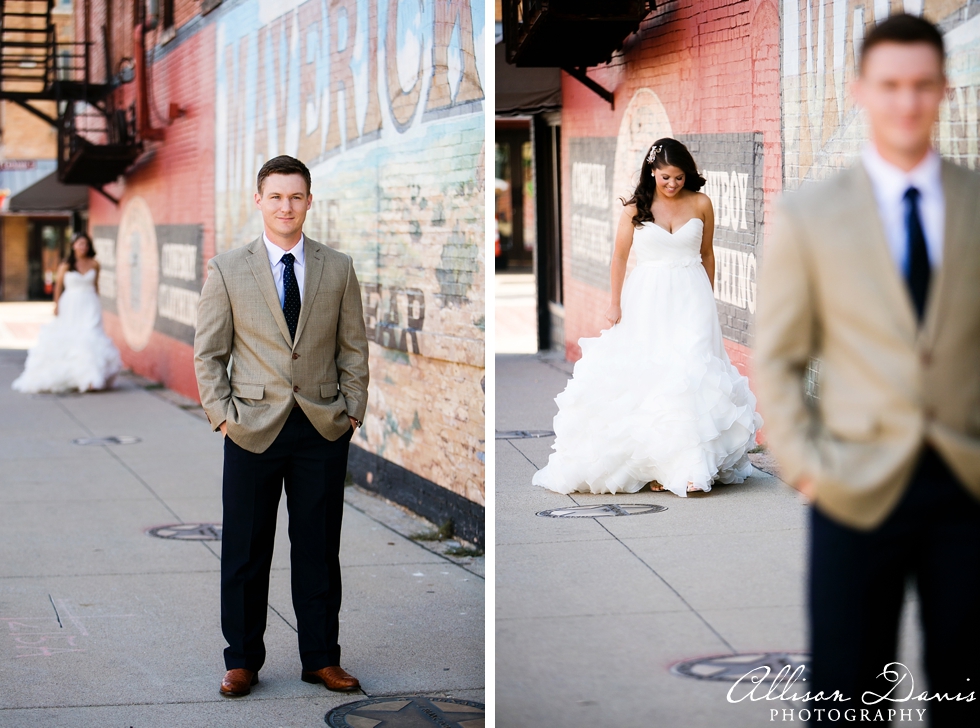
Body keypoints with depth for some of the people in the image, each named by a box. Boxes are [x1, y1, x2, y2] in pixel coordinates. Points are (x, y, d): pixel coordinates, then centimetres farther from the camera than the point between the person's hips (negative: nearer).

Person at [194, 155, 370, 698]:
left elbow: (354, 347, 10)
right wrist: (221, 413, -4)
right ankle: (242, 660, 15)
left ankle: (321, 658, 17)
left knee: (319, 549, 7)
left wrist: (353, 409, 3)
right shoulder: (226, 270, 2)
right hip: (253, 427, -1)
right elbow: (208, 352, 4)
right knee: (245, 551, 4)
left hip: (324, 428, 1)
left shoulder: (338, 268, 7)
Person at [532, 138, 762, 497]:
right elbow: (620, 256, 3)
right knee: (642, 371, -2)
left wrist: (707, 302, 14)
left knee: (689, 372, -9)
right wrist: (615, 304, 0)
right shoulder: (635, 208, -2)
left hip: (690, 298, 0)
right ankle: (651, 462, 3)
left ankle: (689, 463, -9)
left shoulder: (701, 204, 1)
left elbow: (707, 255, 11)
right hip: (646, 299, 0)